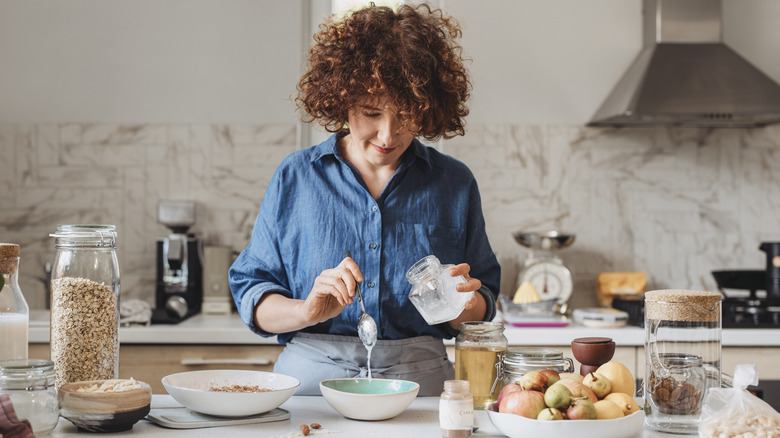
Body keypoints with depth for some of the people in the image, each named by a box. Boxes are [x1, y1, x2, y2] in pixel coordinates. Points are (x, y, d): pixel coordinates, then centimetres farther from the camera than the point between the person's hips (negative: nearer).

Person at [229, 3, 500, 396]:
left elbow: (482, 310, 14)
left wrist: (463, 305, -9)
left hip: (421, 382, 2)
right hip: (309, 379, -1)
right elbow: (251, 296, 5)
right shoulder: (295, 177, 6)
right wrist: (306, 311, -15)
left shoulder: (455, 183, 9)